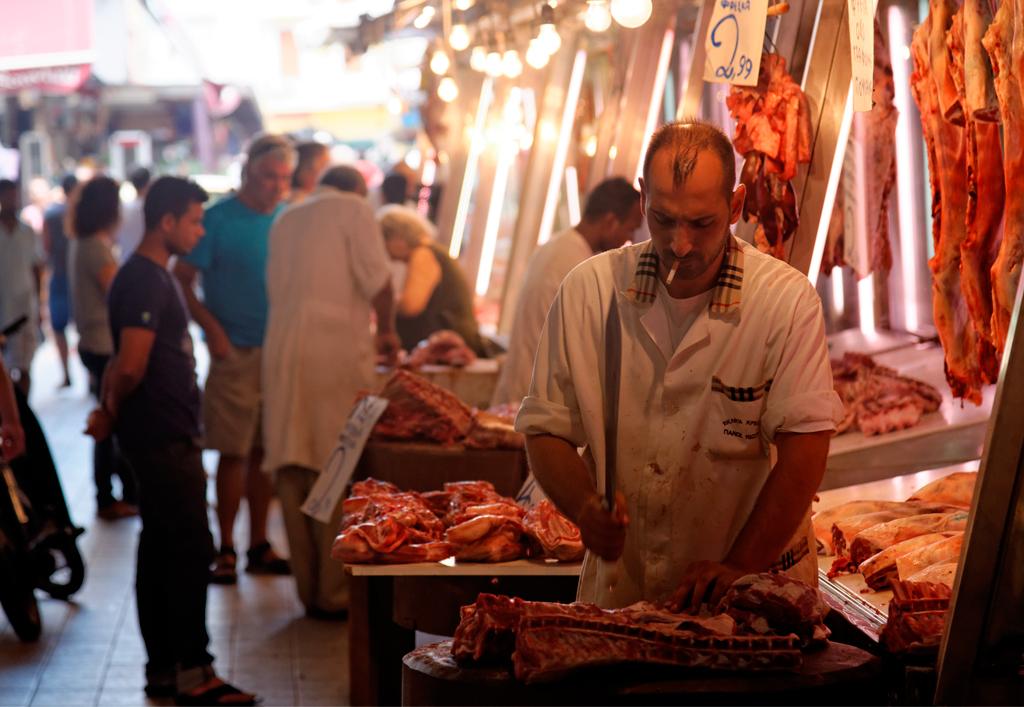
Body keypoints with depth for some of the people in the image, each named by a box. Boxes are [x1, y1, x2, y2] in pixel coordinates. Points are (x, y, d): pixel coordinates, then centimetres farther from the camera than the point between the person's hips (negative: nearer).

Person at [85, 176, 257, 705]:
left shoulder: (154, 277, 16)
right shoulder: (144, 281, -17)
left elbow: (127, 368, 19)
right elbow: (130, 367, -25)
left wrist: (112, 411, 7)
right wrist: (113, 413, -8)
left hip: (169, 437, 10)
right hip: (163, 439, -10)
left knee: (161, 552, 13)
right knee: (190, 549, -6)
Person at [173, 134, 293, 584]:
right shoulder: (219, 219, -6)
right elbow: (182, 280, -6)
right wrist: (212, 328, -14)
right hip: (236, 354, -5)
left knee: (265, 453, 10)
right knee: (234, 453, -3)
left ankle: (259, 546, 19)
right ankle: (225, 550, 5)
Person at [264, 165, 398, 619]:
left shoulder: (284, 221, 20)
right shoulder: (354, 209, 2)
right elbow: (376, 280, -9)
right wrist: (387, 331, 8)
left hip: (281, 350, 6)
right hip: (337, 352, -6)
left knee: (292, 473, 7)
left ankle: (309, 588, 11)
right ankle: (334, 593, -2)